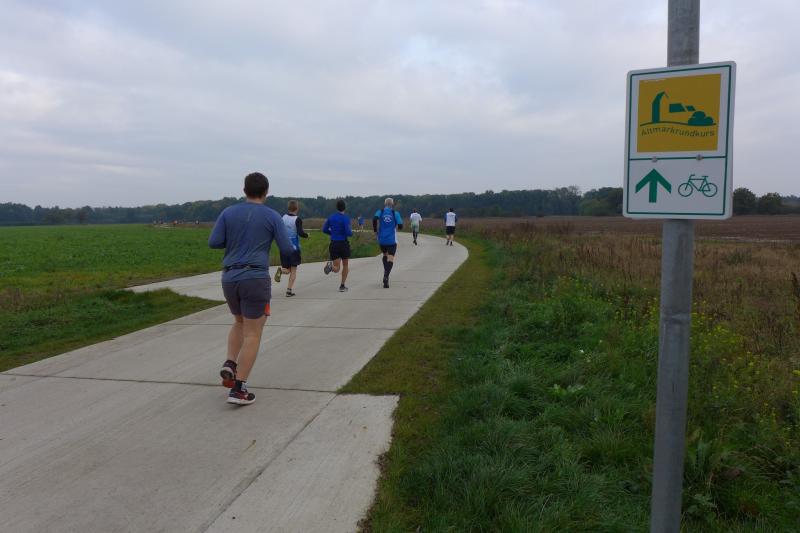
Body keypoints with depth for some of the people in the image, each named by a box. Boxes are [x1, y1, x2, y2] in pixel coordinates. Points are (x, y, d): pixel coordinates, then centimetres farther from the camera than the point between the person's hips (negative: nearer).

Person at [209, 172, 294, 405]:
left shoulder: (228, 213, 6)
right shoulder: (272, 216, -1)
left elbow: (213, 242, 0)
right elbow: (287, 250, -3)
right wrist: (289, 242, 20)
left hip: (229, 278, 4)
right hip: (256, 279, -4)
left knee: (240, 323, 27)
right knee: (252, 334, 2)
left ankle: (230, 364, 8)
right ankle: (238, 389, -1)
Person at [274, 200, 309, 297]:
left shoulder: (283, 218, 3)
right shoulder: (297, 219, -10)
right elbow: (300, 232, -20)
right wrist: (306, 235, -1)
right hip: (294, 247, -4)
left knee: (287, 269, 14)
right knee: (293, 270, 7)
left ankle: (280, 270, -20)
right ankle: (289, 290, 0)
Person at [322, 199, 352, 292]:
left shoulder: (331, 217, 5)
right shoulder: (345, 218, -11)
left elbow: (324, 230, 8)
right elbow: (348, 232, -18)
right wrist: (351, 232, 5)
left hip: (333, 244, 3)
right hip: (344, 244, -3)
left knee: (336, 269, 4)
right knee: (345, 266, 18)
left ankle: (331, 265, -31)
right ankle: (342, 286, 18)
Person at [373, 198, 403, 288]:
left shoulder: (380, 212, 3)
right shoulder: (395, 213, 0)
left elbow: (374, 219, -17)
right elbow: (400, 226, -7)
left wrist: (375, 230, -3)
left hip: (381, 239, 3)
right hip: (392, 240, -2)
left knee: (385, 255, 27)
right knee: (390, 259, -6)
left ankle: (386, 273, 23)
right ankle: (386, 276, -28)